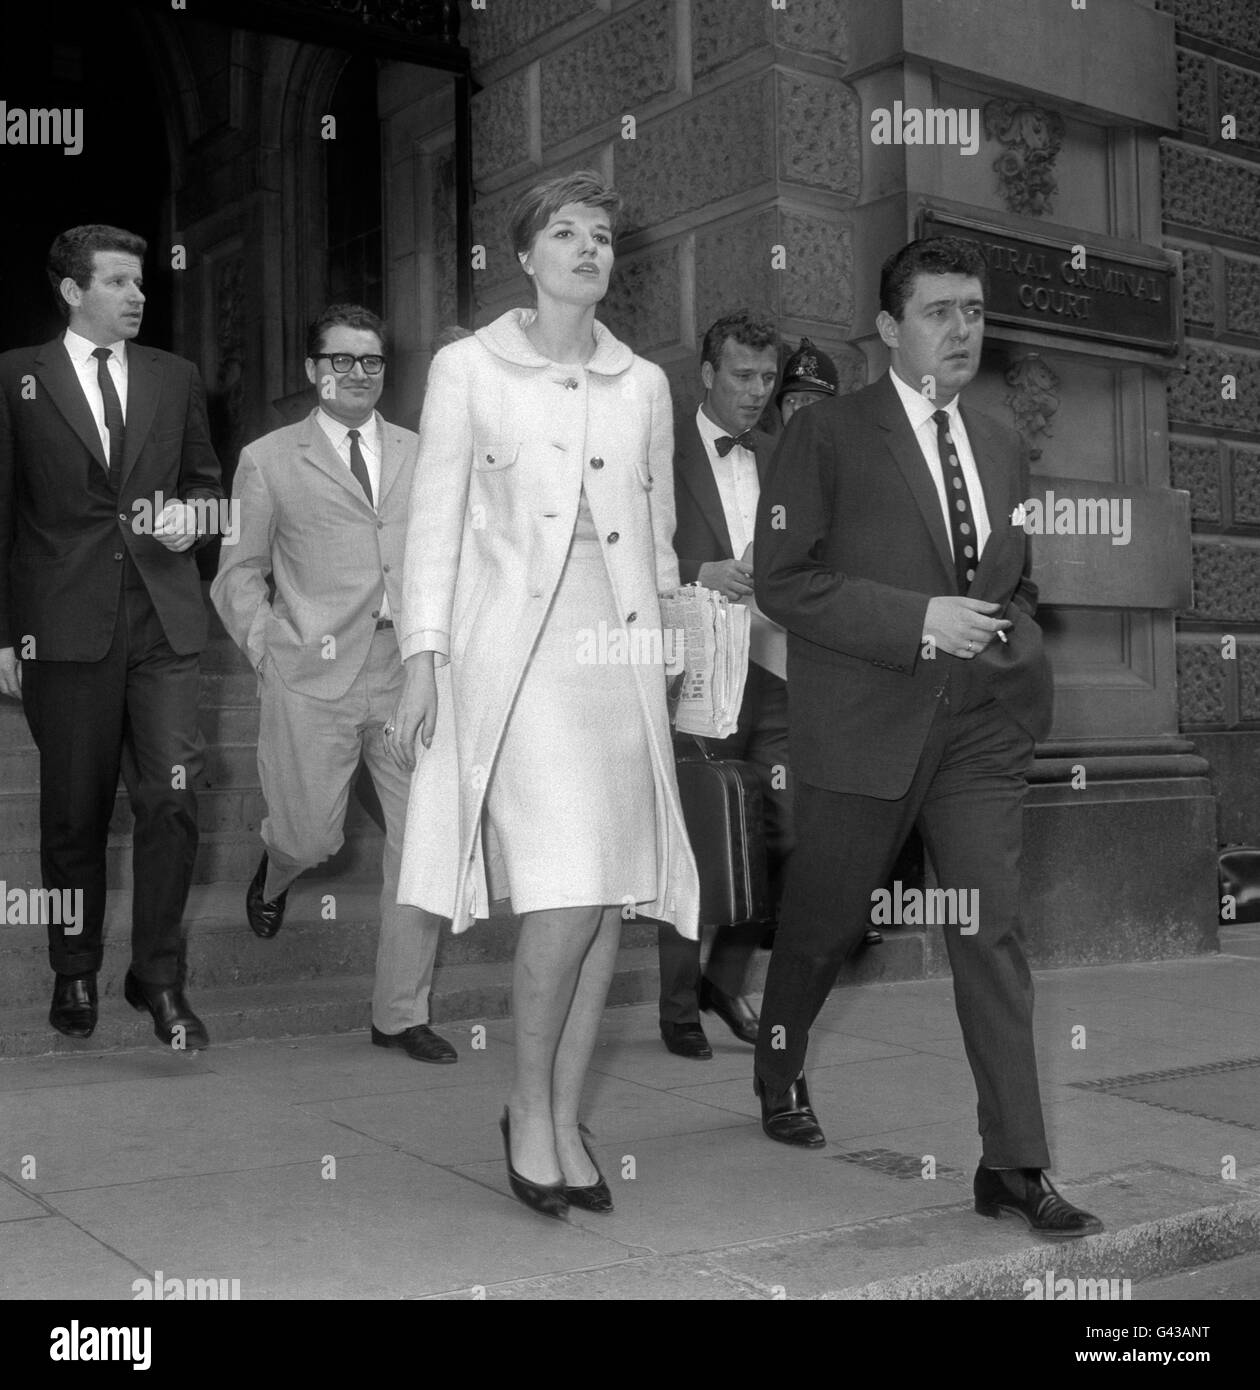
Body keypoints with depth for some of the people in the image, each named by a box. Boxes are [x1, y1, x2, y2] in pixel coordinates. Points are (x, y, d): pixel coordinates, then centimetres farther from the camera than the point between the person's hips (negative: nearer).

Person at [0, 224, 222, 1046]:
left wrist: (194, 514, -3)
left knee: (172, 799, -6)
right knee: (75, 810, 7)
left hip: (164, 618, 2)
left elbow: (208, 483, 22)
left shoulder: (176, 378, 13)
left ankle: (160, 978, 7)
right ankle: (77, 975, 24)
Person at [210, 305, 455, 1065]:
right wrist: (269, 646, -3)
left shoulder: (422, 454, 14)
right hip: (314, 680, -2)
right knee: (313, 837, 0)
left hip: (412, 674, 2)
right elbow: (239, 571, 10)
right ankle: (275, 869, 41)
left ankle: (403, 1011, 12)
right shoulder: (269, 460, 8)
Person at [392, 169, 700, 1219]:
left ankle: (566, 1121, 15)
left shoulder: (644, 384, 14)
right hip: (518, 650, -4)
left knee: (611, 897, 1)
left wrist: (665, 638, 13)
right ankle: (528, 1104, 7)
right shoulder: (468, 368, 5)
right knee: (567, 892, -15)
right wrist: (424, 657, -4)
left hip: (622, 653, 4)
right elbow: (436, 523, 2)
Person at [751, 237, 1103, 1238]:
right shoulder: (826, 436, -5)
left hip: (984, 728, 4)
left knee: (993, 936, -2)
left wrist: (1013, 639, 2)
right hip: (865, 731, -4)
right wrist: (920, 622, -18)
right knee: (824, 926, 12)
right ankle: (780, 1078, 39)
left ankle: (1015, 1166, 4)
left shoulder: (1001, 446, 13)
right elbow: (784, 581, -11)